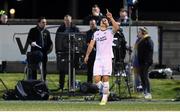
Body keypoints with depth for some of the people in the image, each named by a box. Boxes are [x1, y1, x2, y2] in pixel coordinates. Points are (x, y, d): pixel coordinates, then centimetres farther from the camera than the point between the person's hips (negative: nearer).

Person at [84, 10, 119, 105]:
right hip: (98, 58, 4)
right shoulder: (96, 33, 17)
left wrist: (111, 18, -23)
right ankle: (105, 92, 19)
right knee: (97, 80, -5)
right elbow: (91, 45, 18)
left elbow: (116, 27, -17)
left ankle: (105, 97, 3)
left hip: (107, 58, -4)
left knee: (105, 78, -8)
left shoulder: (110, 32, 5)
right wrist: (87, 55, 13)